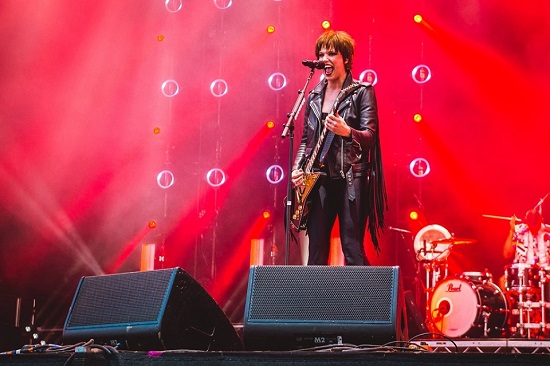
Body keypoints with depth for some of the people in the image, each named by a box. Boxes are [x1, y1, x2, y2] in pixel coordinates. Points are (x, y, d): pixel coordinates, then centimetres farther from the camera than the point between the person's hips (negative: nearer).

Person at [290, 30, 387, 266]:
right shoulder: (314, 96, 15)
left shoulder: (362, 92, 0)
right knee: (316, 250, 4)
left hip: (351, 178, -5)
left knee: (353, 249, -8)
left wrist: (347, 132, -29)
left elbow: (370, 136, -8)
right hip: (319, 179, 5)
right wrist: (297, 168, 3)